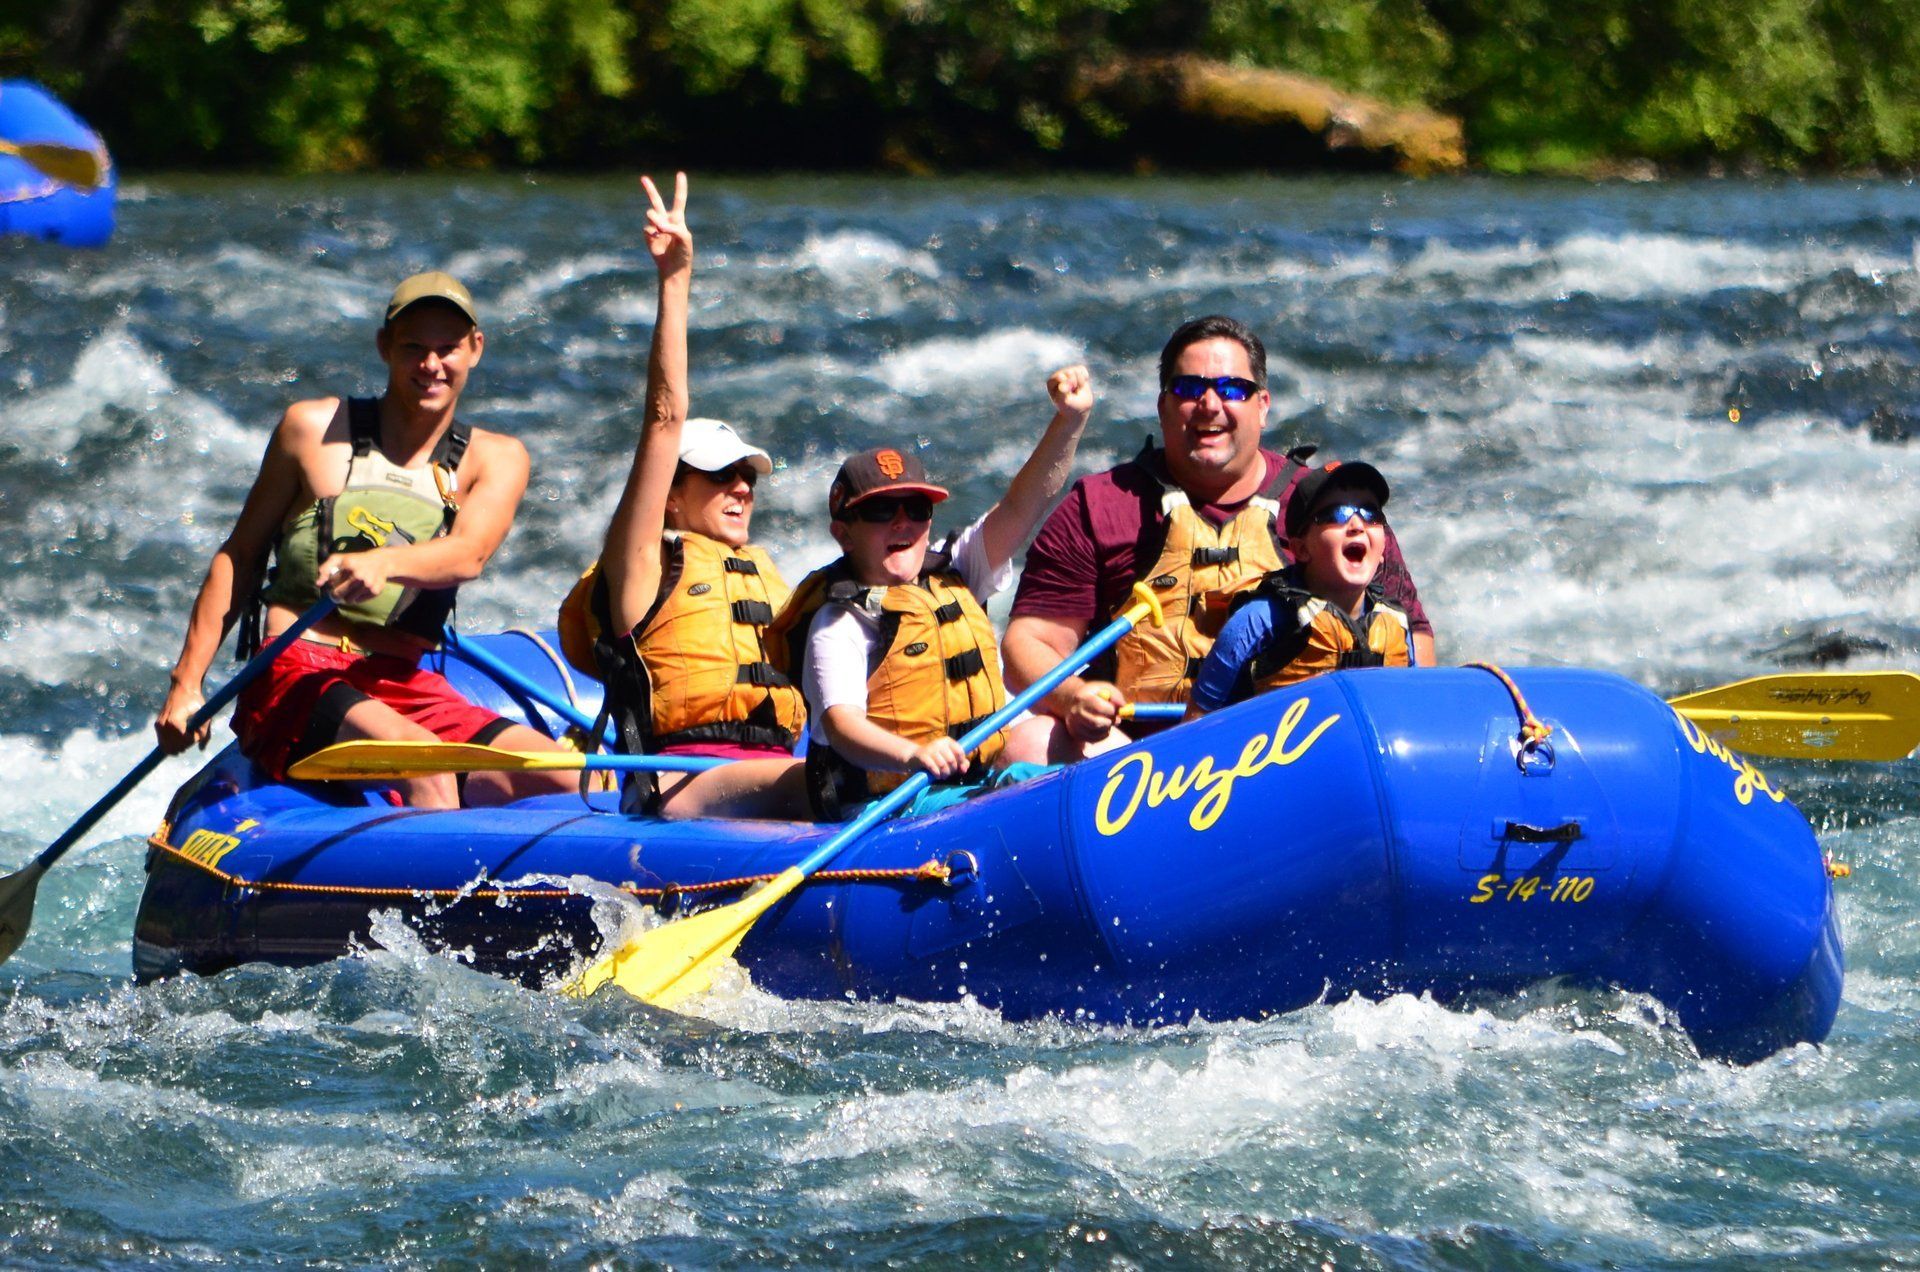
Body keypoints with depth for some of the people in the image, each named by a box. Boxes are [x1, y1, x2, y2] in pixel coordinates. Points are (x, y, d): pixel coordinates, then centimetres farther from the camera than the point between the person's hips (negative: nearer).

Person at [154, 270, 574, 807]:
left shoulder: (496, 459, 11)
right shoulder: (314, 429, 7)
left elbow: (468, 554, -11)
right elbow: (238, 557, 12)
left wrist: (384, 564, -34)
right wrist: (185, 684, 3)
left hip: (408, 689, 4)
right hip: (296, 677, -3)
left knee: (562, 780, -20)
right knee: (425, 766, -34)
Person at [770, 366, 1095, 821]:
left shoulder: (954, 575, 19)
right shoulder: (841, 622, -4)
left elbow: (1019, 508, 10)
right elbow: (840, 721, -19)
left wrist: (1071, 420, -5)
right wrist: (913, 757, -39)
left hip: (978, 782, 8)